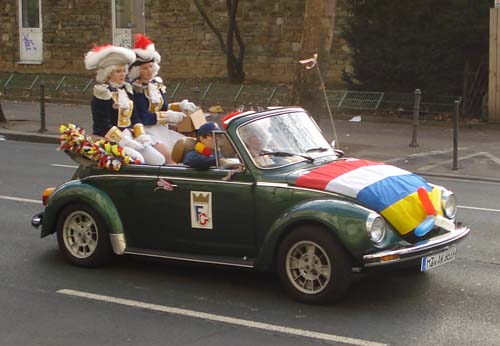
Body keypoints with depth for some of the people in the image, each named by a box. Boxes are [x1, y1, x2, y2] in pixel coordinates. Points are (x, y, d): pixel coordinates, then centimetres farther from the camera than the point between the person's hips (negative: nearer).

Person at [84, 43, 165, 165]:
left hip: (129, 136, 8)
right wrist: (123, 141, -21)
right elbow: (104, 125, -16)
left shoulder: (126, 89, 13)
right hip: (109, 140, -8)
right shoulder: (102, 93, -10)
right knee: (137, 160, -30)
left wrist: (141, 136, -1)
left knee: (159, 160, -5)